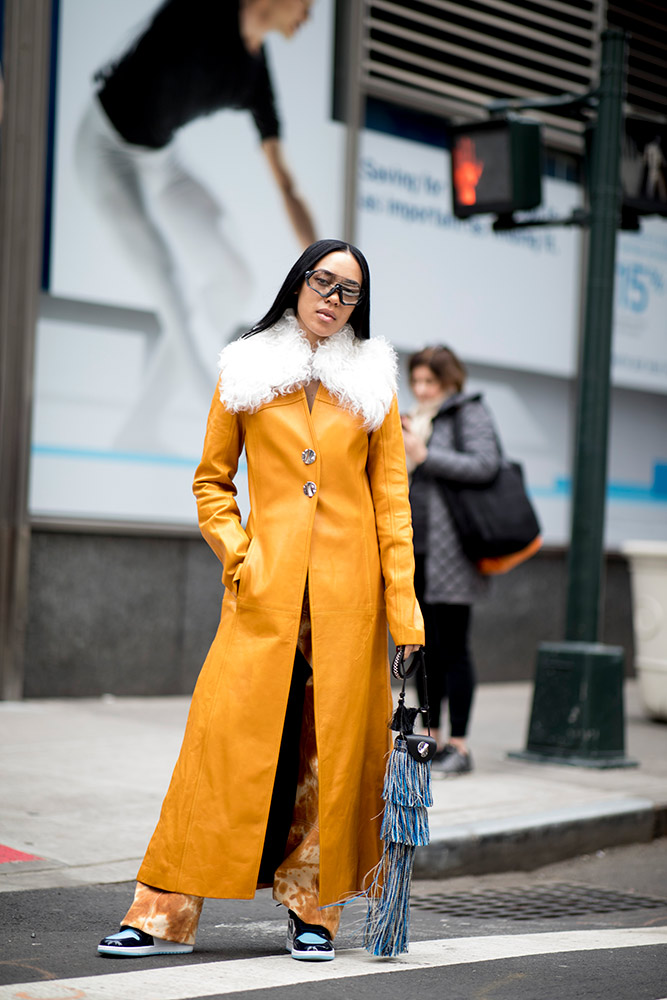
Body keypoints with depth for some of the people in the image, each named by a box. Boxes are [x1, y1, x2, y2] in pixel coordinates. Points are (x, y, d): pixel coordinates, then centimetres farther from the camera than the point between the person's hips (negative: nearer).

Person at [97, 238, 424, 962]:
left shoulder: (372, 381, 10)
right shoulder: (245, 374, 8)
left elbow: (391, 495, 7)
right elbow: (211, 481, 12)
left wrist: (402, 603, 0)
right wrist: (238, 555, -4)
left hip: (347, 590, 1)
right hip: (266, 589, -1)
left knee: (332, 746, 1)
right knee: (226, 735, -6)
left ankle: (313, 908, 15)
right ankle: (166, 914, 0)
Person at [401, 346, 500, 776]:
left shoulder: (470, 413, -3)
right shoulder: (415, 419, 19)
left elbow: (485, 465, -17)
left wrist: (423, 454, -16)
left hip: (450, 552, -7)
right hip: (413, 551, 7)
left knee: (453, 648, -6)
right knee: (424, 648, 9)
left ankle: (459, 746, -1)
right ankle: (432, 740, 17)